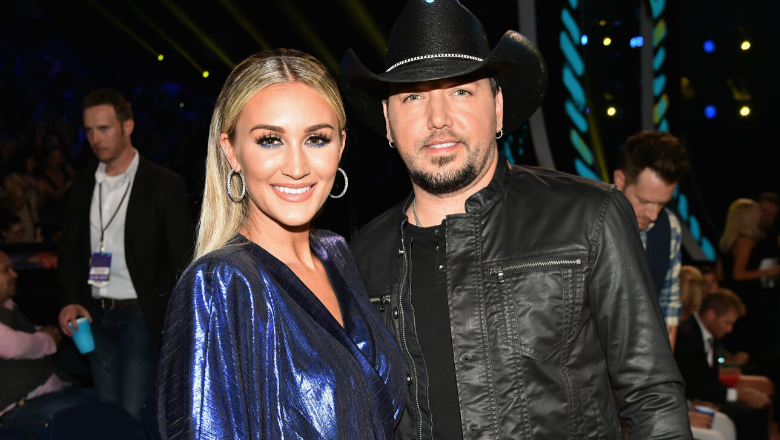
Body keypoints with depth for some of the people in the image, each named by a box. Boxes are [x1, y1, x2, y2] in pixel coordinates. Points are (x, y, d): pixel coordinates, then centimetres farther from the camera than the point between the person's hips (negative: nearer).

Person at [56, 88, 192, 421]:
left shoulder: (165, 185, -7)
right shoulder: (83, 183, 9)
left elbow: (181, 260, -6)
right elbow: (70, 247, 16)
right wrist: (70, 301, 1)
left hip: (140, 315, -5)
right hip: (95, 315, 5)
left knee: (132, 416, -6)